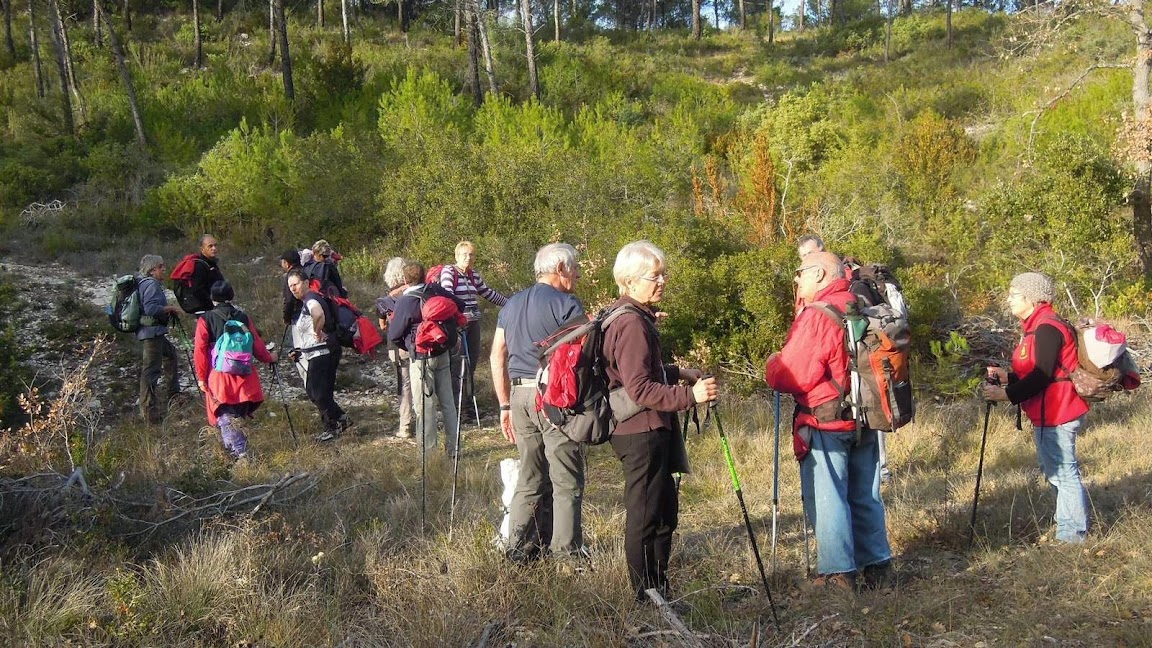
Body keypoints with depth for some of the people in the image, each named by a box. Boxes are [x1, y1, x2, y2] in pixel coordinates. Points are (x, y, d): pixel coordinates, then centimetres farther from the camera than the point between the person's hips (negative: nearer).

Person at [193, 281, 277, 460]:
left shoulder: (205, 320, 0)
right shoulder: (244, 318, 6)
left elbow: (200, 350, -4)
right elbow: (257, 345, 10)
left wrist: (201, 377, 4)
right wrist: (269, 358, 29)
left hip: (218, 378, -3)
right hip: (244, 378, 3)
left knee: (226, 418, -5)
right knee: (239, 417, 17)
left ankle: (240, 453, -20)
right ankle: (239, 449, 20)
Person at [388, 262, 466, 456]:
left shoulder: (404, 302, -15)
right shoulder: (436, 291, -2)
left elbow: (393, 335, -11)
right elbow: (460, 306, 9)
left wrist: (408, 347, 8)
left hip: (421, 358, -5)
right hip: (444, 354, 5)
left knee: (424, 406, 2)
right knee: (448, 402, 13)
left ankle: (428, 451, 6)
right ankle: (452, 447, 20)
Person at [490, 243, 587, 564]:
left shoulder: (511, 304, 15)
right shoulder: (566, 304, -7)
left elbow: (497, 357, 16)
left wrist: (505, 406, 19)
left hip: (520, 394, 7)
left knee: (530, 478, 15)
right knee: (567, 480, 1)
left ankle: (520, 550, 18)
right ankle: (566, 553, 3)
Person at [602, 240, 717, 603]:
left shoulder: (634, 318, 15)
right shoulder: (632, 324, -19)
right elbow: (639, 389, -24)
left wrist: (676, 373, 17)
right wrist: (689, 395, -28)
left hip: (648, 430, 11)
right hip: (641, 432, -11)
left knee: (664, 509, 18)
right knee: (647, 516, -2)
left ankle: (657, 591, 27)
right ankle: (648, 596, 7)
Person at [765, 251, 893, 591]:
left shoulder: (816, 317, -17)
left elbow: (792, 377, -19)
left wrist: (773, 364, 1)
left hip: (825, 425, -8)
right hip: (865, 421, 8)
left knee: (826, 498, 2)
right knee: (865, 496, 16)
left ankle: (837, 573, 6)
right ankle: (878, 566, 24)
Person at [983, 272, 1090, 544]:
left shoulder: (1047, 328, -17)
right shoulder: (1037, 327, 16)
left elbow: (1042, 376, -23)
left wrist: (1007, 394, -20)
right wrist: (1006, 377, 6)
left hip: (1056, 415, -11)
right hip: (1049, 414, 11)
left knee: (1063, 472, -4)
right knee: (1053, 470, 17)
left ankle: (1073, 534, 3)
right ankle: (1067, 527, 27)